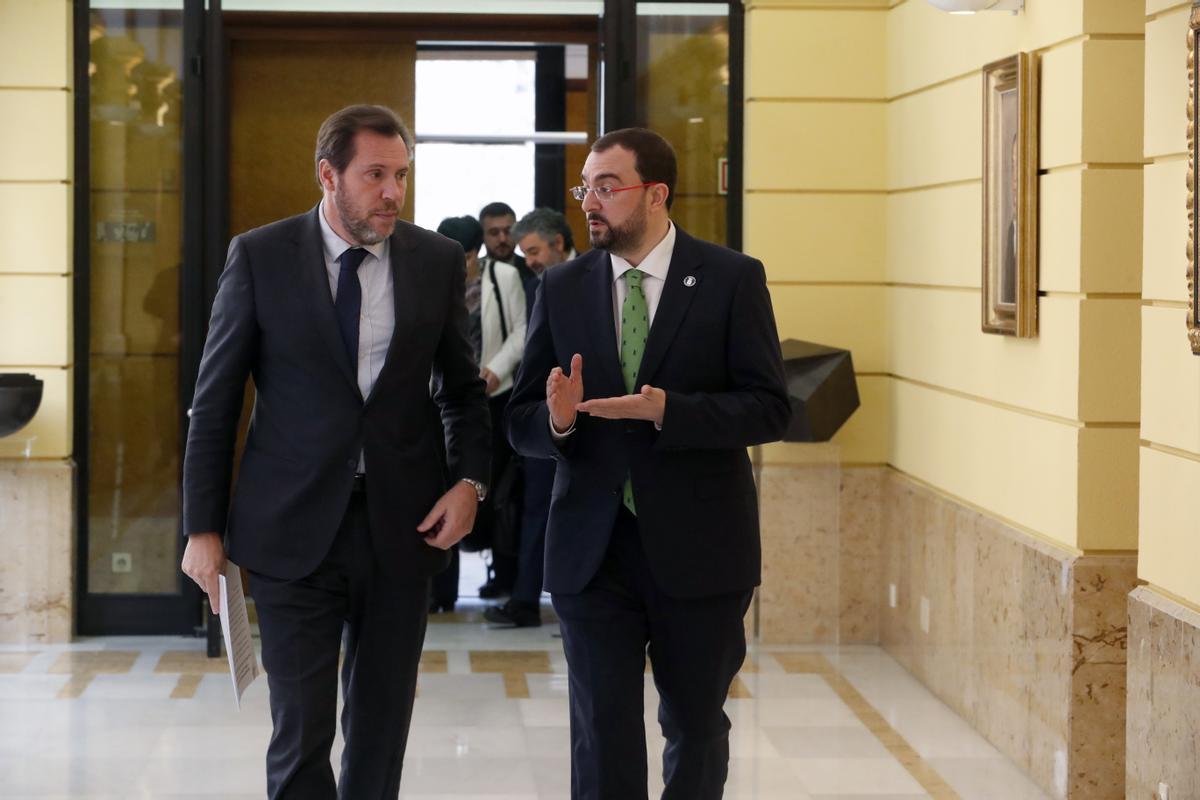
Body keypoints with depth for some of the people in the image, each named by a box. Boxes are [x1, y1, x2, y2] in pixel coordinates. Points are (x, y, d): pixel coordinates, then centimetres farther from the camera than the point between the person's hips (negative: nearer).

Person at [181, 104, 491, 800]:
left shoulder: (438, 261, 2)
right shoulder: (260, 257, -3)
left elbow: (463, 388, 13)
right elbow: (215, 400, 0)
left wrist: (470, 480, -3)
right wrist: (203, 527, -2)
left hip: (401, 527, 2)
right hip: (294, 531, -2)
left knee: (382, 727, 12)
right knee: (302, 730, -3)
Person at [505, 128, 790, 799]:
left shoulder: (733, 279, -3)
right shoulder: (563, 289, 5)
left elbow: (770, 409, -9)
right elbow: (523, 423, 6)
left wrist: (666, 410, -23)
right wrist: (557, 419, -18)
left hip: (697, 549, -1)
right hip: (593, 550, 2)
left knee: (697, 730, 14)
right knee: (603, 741, 2)